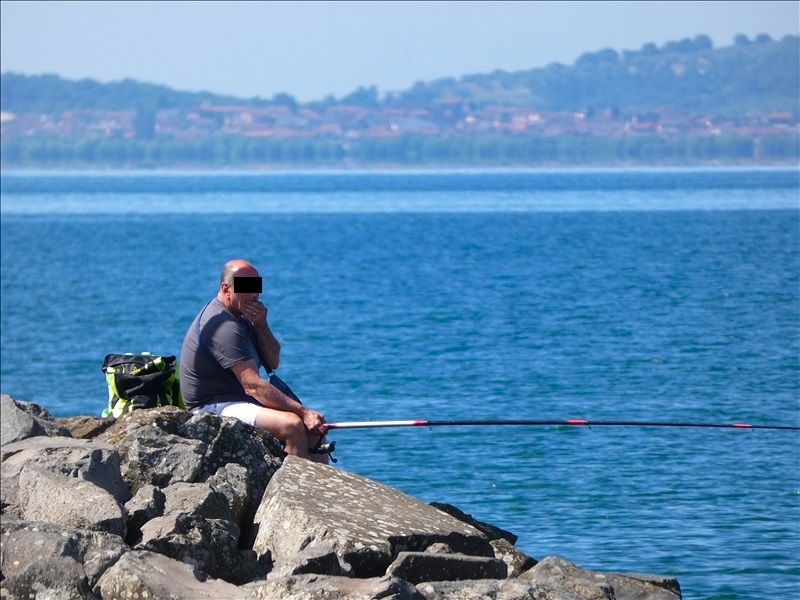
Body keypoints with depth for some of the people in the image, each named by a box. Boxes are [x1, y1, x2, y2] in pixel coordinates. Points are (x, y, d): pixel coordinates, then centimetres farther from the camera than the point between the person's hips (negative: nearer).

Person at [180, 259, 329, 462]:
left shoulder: (240, 316, 14)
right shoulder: (223, 327, -19)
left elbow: (272, 362, 14)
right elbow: (253, 385, -25)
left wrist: (261, 327, -6)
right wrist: (303, 412, -26)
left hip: (240, 402, 11)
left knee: (314, 429, 0)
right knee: (293, 425, -30)